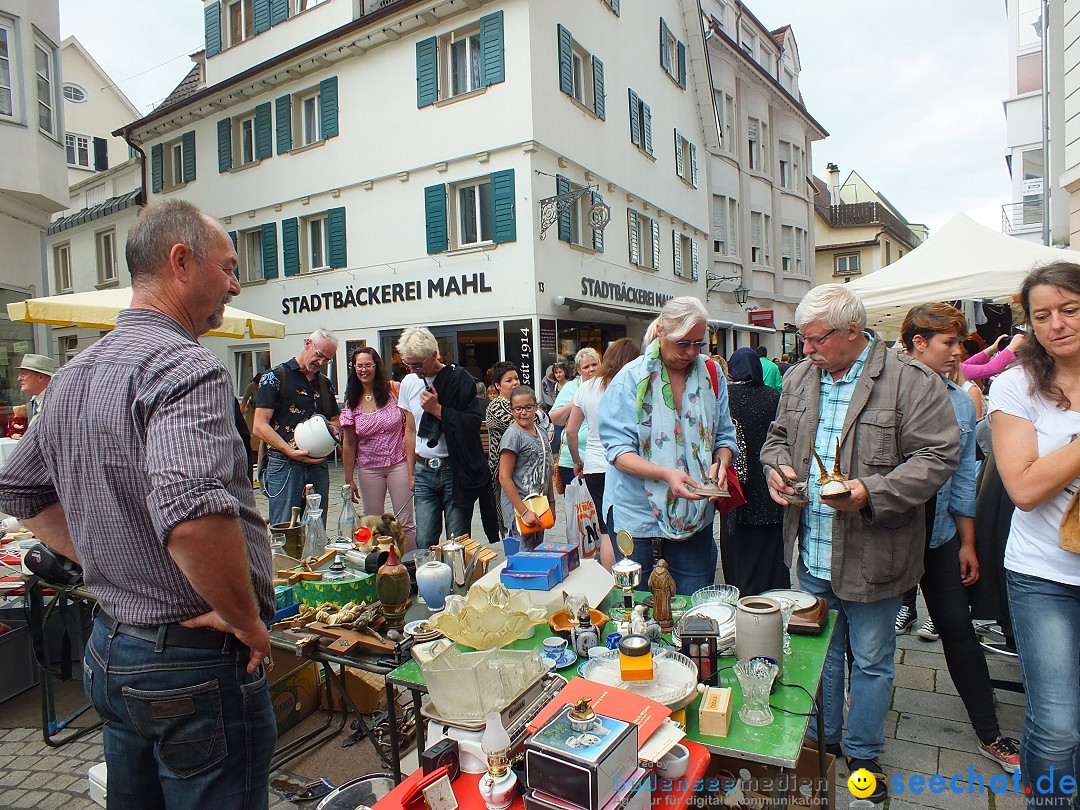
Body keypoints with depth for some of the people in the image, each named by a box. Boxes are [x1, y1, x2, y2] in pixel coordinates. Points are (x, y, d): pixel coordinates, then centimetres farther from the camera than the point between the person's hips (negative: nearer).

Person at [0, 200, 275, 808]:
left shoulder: (76, 372, 7)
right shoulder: (185, 366, -23)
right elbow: (193, 515, -38)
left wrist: (109, 564, 15)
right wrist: (245, 618, -22)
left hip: (109, 650, 9)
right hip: (195, 665, -9)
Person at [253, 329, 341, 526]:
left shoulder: (326, 383, 15)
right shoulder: (276, 377, -3)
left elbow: (336, 420, 25)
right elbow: (260, 426, -10)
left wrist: (333, 428, 0)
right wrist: (292, 452, -20)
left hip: (318, 466, 5)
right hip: (285, 466, -5)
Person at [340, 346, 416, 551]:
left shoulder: (394, 390, -4)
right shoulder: (352, 402, 2)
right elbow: (349, 444, 6)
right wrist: (349, 480, 7)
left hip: (399, 463, -2)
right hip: (368, 469, 2)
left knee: (406, 523, 1)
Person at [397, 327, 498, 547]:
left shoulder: (459, 378, -7)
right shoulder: (409, 383, 9)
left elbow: (474, 422, -11)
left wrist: (438, 409, -16)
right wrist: (411, 473, 16)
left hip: (455, 471, -4)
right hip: (424, 471, 4)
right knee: (424, 543, 2)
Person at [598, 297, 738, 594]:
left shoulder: (711, 377, 4)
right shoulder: (630, 379, -8)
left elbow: (724, 437, 8)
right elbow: (618, 450, -14)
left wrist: (721, 462, -14)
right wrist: (666, 474, -27)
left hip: (695, 518, 3)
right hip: (637, 515, -3)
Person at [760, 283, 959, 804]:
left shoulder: (911, 381, -13)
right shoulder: (798, 379, 5)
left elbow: (938, 455, -15)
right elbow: (779, 436, 16)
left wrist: (870, 491, -26)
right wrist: (777, 465, -5)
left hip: (871, 556, -5)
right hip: (812, 553, 5)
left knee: (870, 659, 14)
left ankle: (863, 754, 36)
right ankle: (822, 740, 42)